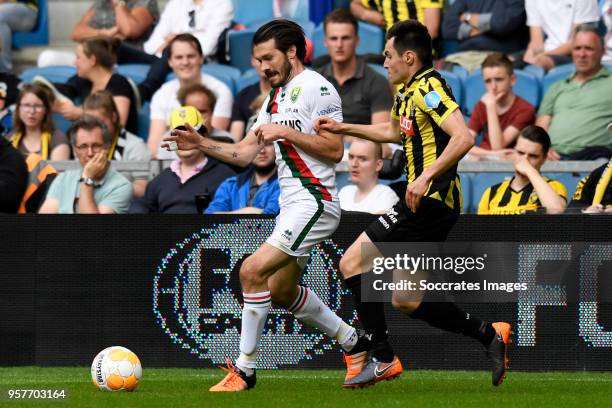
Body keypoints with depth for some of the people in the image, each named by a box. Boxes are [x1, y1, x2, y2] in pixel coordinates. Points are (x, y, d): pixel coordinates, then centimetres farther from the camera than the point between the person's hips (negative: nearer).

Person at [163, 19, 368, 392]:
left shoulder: (316, 88, -11)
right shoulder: (276, 97, 17)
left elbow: (334, 150, -17)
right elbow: (245, 153, 15)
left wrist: (287, 132, -19)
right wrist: (201, 144, 1)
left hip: (313, 202, -11)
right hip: (292, 204, 11)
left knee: (253, 270, -19)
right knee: (282, 291, 18)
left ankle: (245, 369, -13)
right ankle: (355, 344, 32)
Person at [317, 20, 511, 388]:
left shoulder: (428, 88, -14)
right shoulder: (407, 92, 16)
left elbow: (463, 137, -27)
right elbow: (394, 131, 38)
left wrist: (427, 176, -31)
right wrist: (342, 128, 35)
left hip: (429, 202, -10)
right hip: (424, 203, 10)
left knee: (353, 262, -10)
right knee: (405, 301, 12)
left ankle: (383, 359, -9)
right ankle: (489, 334, 14)